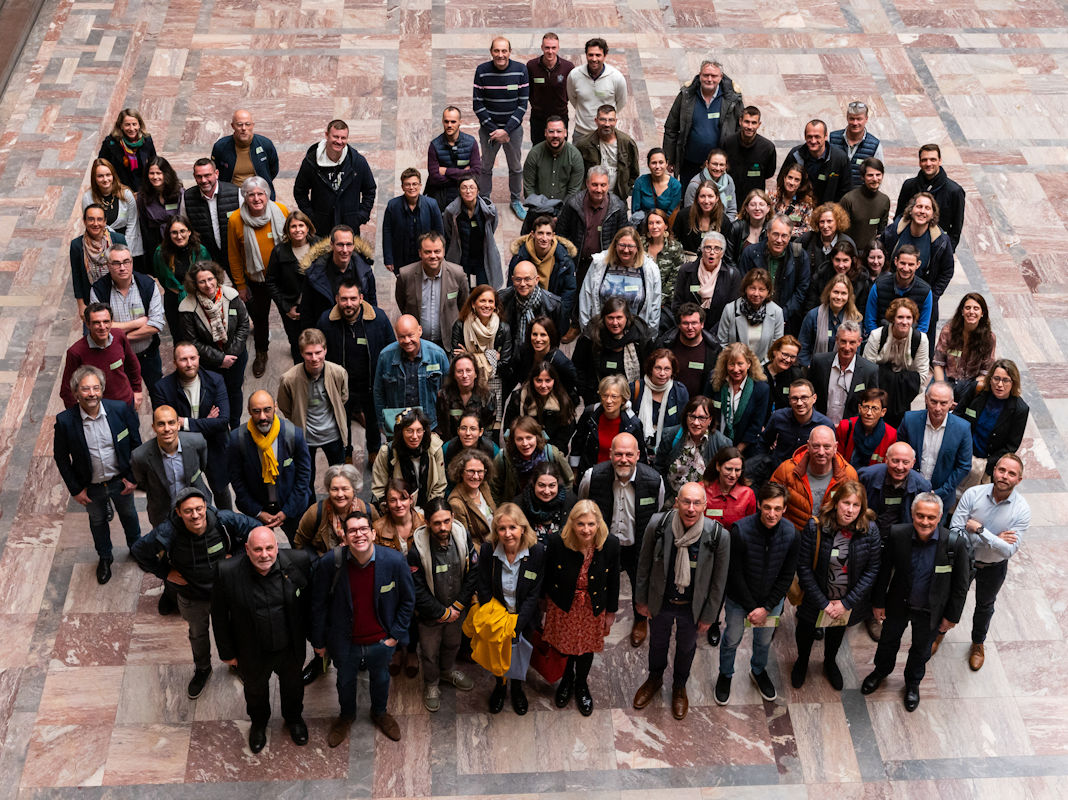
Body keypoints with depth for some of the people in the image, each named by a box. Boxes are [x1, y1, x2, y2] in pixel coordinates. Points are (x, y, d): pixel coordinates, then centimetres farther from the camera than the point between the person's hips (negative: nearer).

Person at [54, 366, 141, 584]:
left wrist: (133, 477, -8)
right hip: (91, 487, 0)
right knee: (97, 521, 25)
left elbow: (135, 444, -8)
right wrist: (75, 489, -8)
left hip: (121, 480, 1)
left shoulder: (120, 410, -22)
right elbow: (61, 457, -10)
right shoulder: (65, 421, -24)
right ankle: (105, 557, 52)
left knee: (128, 515, 26)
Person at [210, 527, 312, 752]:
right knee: (255, 689, 29)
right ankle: (258, 723, 61)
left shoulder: (298, 562, -25)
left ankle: (294, 718, 62)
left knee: (293, 684, 30)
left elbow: (310, 601, -8)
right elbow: (219, 617, -13)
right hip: (252, 653, -1)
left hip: (291, 648, 1)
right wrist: (227, 652, -5)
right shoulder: (227, 573, -28)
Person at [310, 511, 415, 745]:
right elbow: (318, 605, -9)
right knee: (345, 680, 26)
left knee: (381, 678, 27)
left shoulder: (394, 561, -22)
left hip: (381, 641, 0)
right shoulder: (329, 563, -24)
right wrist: (318, 641, -2)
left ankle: (379, 713, 58)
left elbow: (408, 600, -6)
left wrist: (396, 634, -6)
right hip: (344, 642, 0)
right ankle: (346, 716, 57)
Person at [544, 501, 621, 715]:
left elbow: (613, 581, -8)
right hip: (563, 606, -1)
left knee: (587, 648, 21)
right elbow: (547, 575, -8)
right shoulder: (557, 543, -26)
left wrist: (611, 611, 2)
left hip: (593, 608, 1)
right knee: (565, 645, 21)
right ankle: (567, 679, 53)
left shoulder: (611, 545, -23)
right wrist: (545, 601, 4)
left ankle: (581, 684, 50)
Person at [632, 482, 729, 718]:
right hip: (660, 602, 0)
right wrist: (641, 600, 0)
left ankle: (679, 687, 56)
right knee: (658, 643, 28)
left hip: (692, 607, 0)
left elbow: (718, 580, -12)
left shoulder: (719, 536, -28)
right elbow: (644, 564, -8)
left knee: (686, 647, 26)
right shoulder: (657, 525, -26)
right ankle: (655, 679, 58)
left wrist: (709, 616, -4)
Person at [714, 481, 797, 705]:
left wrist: (766, 607, -12)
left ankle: (758, 671, 53)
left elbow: (787, 575, -9)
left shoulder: (790, 533, -20)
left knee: (764, 641, 23)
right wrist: (751, 607, -16)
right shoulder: (740, 530, -29)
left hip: (771, 600, 2)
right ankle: (725, 675, 45)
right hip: (739, 598, -2)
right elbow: (735, 574, -20)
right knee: (732, 640, 18)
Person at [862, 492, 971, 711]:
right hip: (897, 604, 1)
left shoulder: (955, 543, -28)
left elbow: (961, 584, -14)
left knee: (921, 650, 25)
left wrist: (952, 616, -7)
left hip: (930, 611, -1)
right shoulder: (897, 535, -24)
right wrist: (878, 602, -1)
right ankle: (881, 671, 58)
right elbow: (883, 570, -8)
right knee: (889, 641, 28)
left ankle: (913, 682, 54)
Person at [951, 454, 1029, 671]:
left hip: (994, 568, 0)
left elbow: (1009, 550, -29)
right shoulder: (973, 494, -25)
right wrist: (994, 539, -30)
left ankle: (978, 643, 53)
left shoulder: (1022, 510, -25)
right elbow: (954, 531, -26)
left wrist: (980, 530, -35)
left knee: (985, 606, 26)